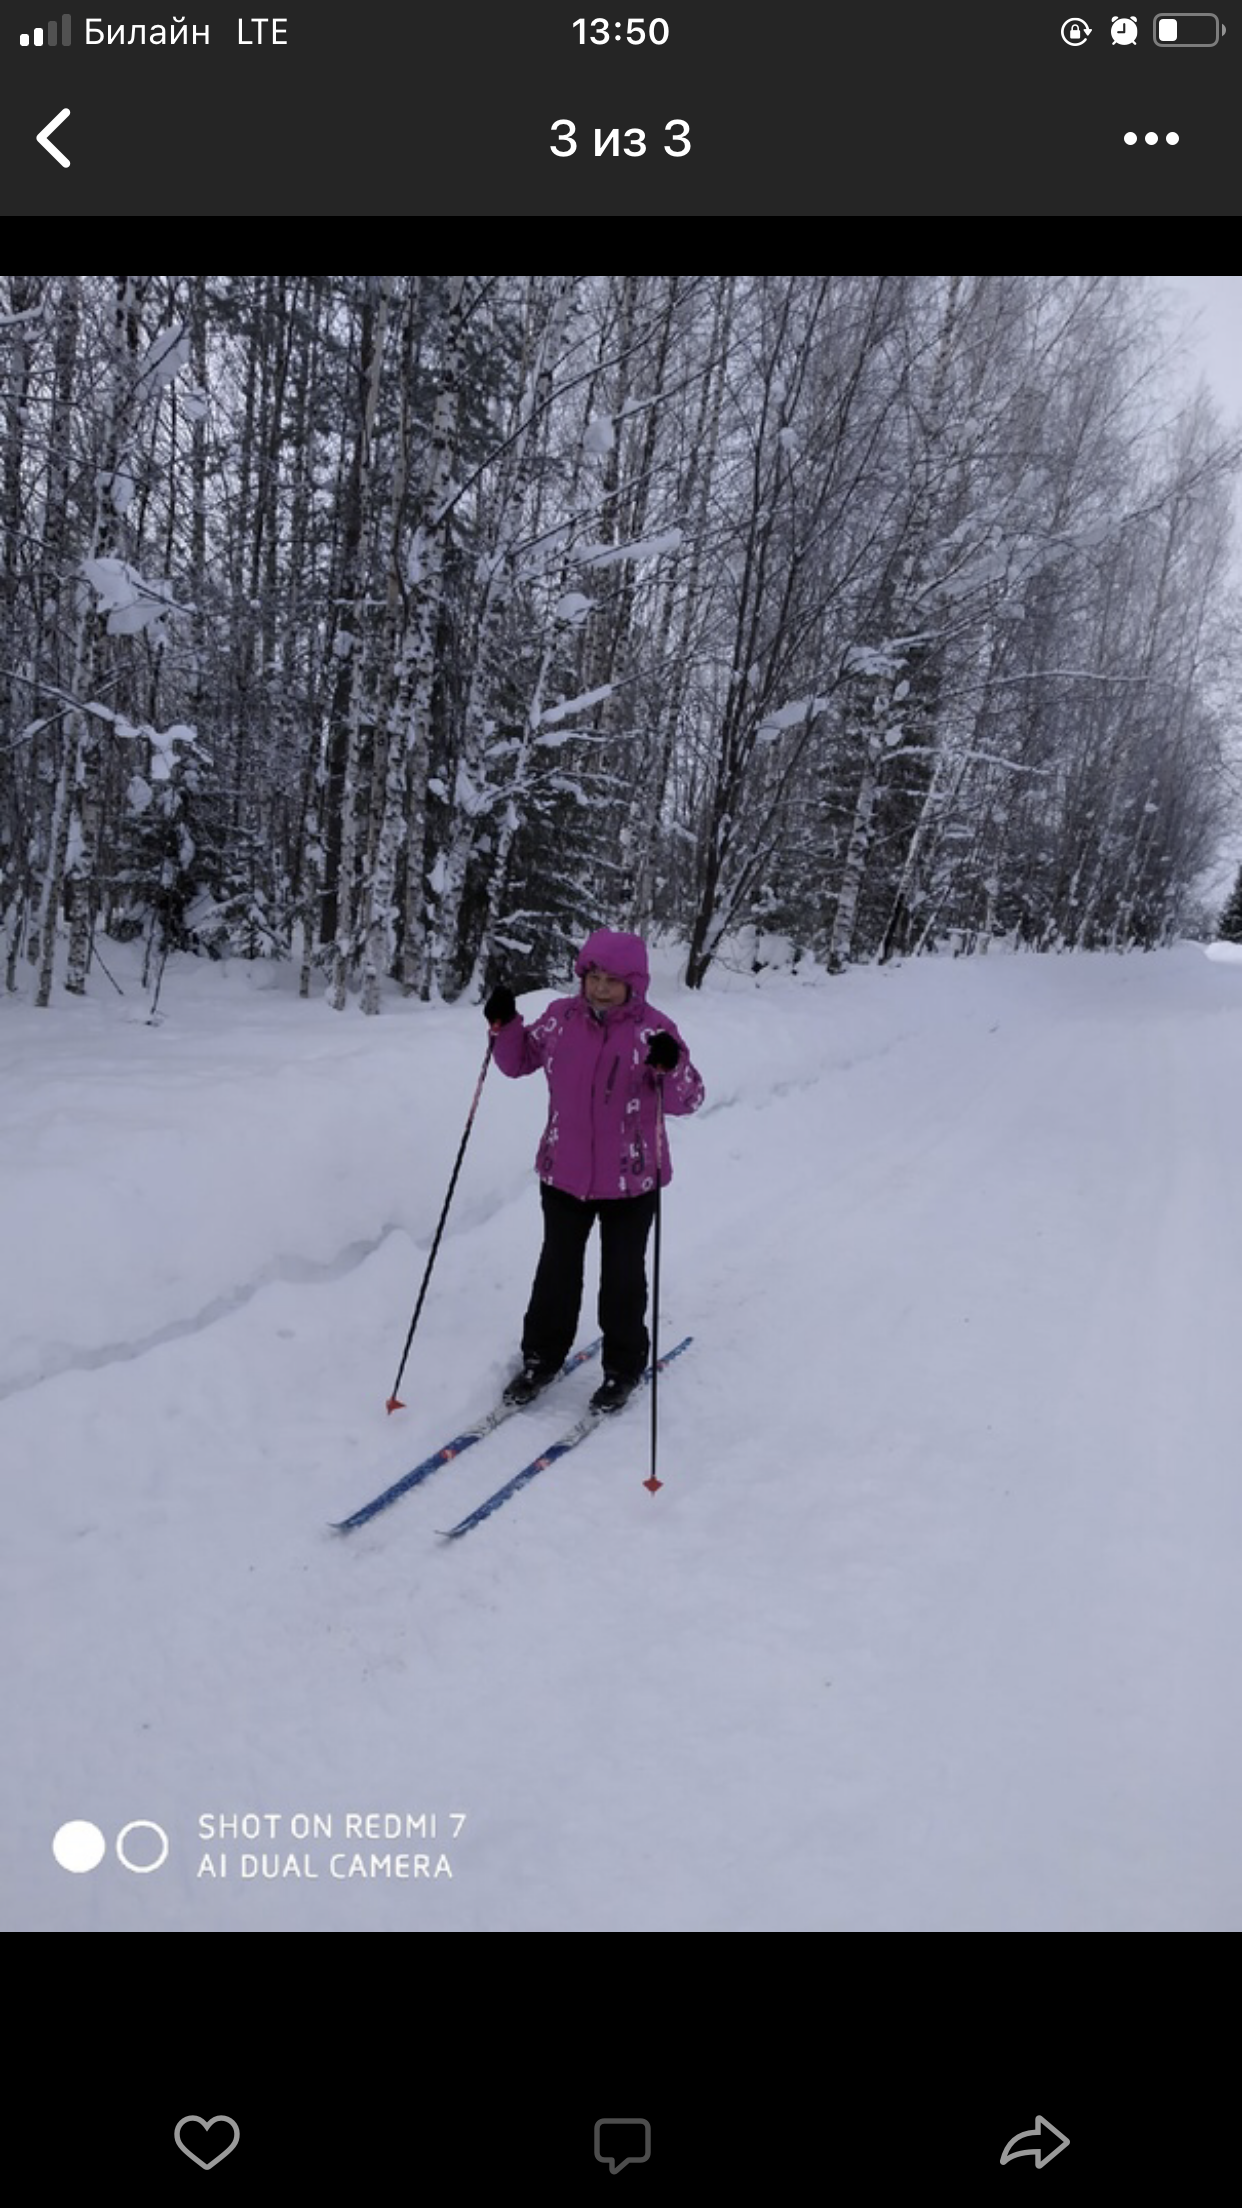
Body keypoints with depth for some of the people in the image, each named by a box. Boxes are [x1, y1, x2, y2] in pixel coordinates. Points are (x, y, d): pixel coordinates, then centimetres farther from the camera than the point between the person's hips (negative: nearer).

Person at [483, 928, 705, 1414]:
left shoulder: (653, 1029, -13)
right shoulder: (560, 1017, -3)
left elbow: (688, 1100, -15)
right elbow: (519, 1062, 10)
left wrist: (671, 1067, -36)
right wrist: (505, 1025, -8)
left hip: (630, 1179, -3)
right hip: (564, 1173, 3)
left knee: (622, 1278, 11)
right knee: (556, 1270, 16)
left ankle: (624, 1368, 30)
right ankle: (542, 1356, 35)